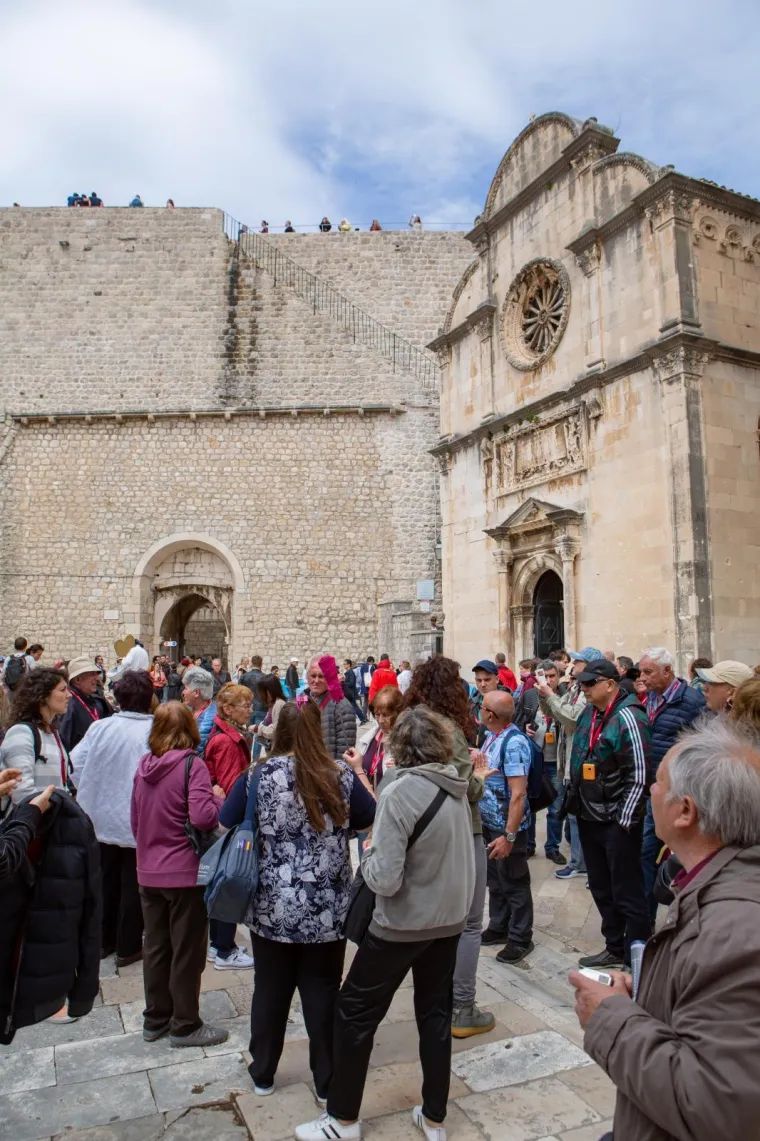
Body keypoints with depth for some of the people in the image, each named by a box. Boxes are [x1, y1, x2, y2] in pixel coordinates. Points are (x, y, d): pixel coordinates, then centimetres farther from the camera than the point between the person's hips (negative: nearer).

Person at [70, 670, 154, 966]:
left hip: (101, 818, 4)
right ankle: (128, 947, 22)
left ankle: (103, 940, 34)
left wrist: (90, 794, 8)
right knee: (133, 884, 11)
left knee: (105, 881, 21)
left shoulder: (99, 727, -9)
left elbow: (75, 764, -6)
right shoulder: (156, 732, -20)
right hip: (139, 822, -4)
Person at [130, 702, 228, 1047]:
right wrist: (218, 800, -7)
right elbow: (202, 817, -26)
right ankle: (185, 1025, 19)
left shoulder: (144, 765, 4)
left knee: (155, 947, 18)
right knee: (187, 950, 7)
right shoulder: (191, 764, -16)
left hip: (149, 872, 6)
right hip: (185, 872, -6)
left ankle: (155, 1019, 30)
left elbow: (135, 820, 12)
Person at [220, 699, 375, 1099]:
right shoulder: (341, 776, -7)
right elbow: (370, 822, 5)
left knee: (270, 990, 17)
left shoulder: (259, 775, -9)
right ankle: (327, 1080, 27)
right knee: (323, 992, 14)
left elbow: (227, 827, -1)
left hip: (272, 908, 0)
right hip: (327, 910, 0)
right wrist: (359, 775, 17)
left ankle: (263, 1074, 34)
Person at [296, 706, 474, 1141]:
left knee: (355, 1012, 12)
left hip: (403, 925, -6)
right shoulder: (457, 789, -3)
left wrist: (369, 852, -6)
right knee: (436, 1014, 20)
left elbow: (385, 879, -24)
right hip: (449, 920, 7)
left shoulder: (400, 793, -23)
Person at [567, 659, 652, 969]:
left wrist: (624, 820, -18)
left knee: (627, 894, 3)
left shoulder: (627, 718, -18)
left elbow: (639, 775, -19)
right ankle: (614, 948, 35)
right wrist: (574, 800, 16)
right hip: (589, 817, 8)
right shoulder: (587, 715, 7)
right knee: (601, 889, 19)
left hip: (618, 821, -8)